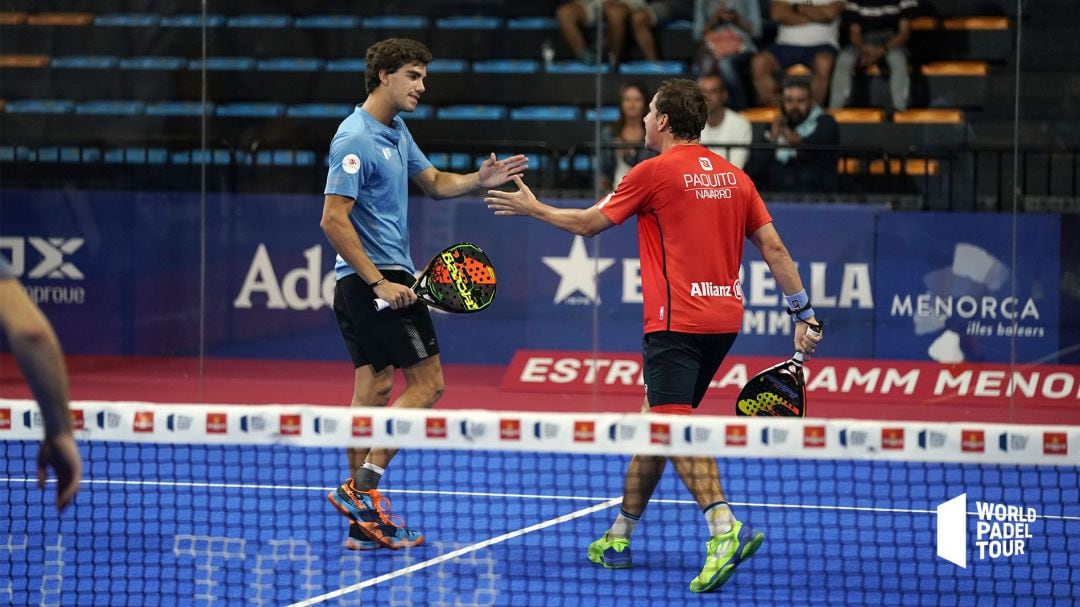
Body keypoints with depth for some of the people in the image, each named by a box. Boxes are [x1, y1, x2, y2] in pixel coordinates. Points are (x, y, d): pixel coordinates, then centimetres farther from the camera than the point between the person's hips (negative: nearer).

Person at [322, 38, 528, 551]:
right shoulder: (357, 139, -17)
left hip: (374, 280, 10)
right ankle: (363, 487, -11)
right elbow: (333, 221, -22)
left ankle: (364, 523, 8)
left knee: (373, 389, 8)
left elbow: (434, 182, 24)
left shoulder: (396, 132, 13)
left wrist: (479, 180, 3)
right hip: (379, 279, -10)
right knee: (426, 382, -7)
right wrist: (378, 282, -23)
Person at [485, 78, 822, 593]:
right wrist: (803, 313, 11)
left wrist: (531, 208, 19)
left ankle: (725, 528, -34)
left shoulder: (656, 172, -6)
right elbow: (774, 248, 8)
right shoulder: (733, 177, 12)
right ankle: (619, 537, 26)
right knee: (655, 424, 18)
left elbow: (587, 223, 3)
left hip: (676, 322, -8)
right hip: (723, 319, 8)